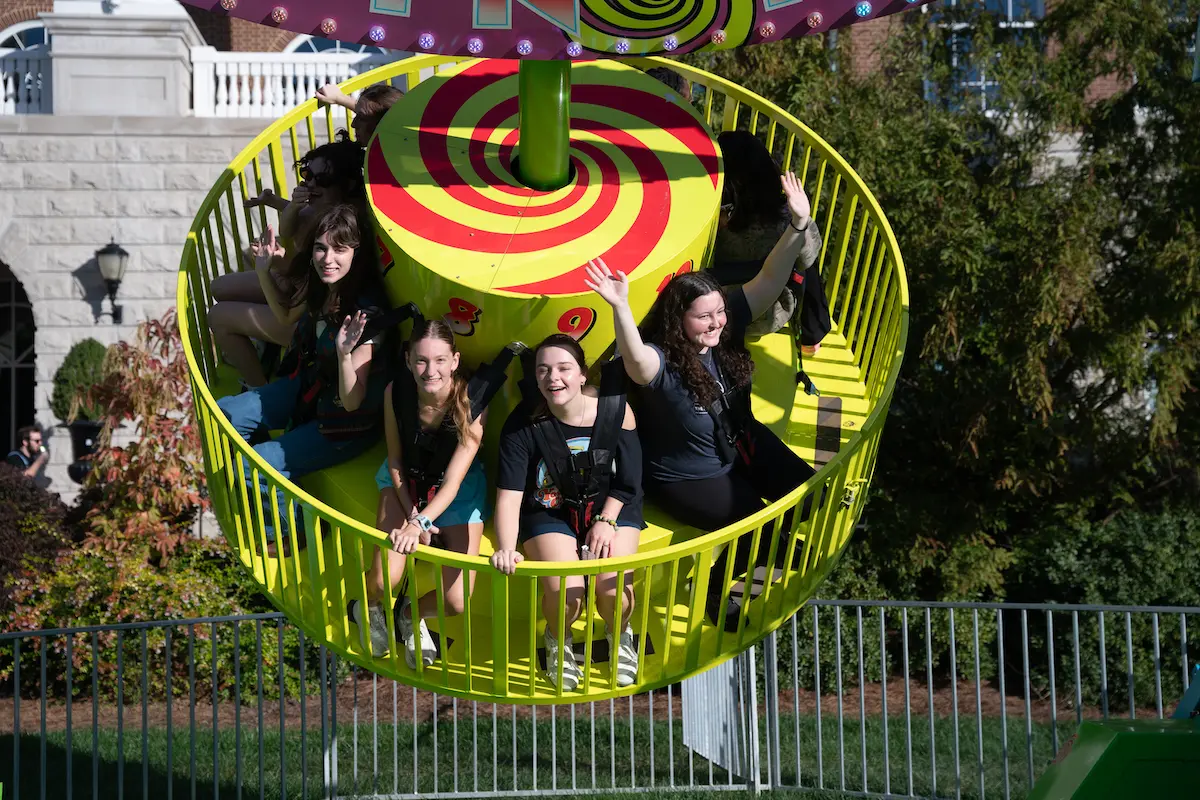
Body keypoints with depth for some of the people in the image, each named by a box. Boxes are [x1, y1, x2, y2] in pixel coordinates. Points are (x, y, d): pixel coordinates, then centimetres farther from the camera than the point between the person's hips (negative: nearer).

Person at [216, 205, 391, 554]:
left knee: (254, 468, -17)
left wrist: (345, 354, -47)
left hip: (348, 424, -8)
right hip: (309, 387, 8)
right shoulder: (319, 290, -10)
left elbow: (353, 401, -29)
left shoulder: (367, 312, -31)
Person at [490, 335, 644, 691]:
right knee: (565, 591, -26)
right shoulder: (524, 424, -17)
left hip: (611, 506, 1)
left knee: (612, 587, -24)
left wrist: (606, 521, -14)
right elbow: (509, 495, -20)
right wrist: (506, 548, -34)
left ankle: (620, 636, 15)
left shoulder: (614, 410, -13)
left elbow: (628, 481, -2)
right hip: (550, 512, -1)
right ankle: (558, 641, 12)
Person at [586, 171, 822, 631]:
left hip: (743, 446, 7)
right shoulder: (661, 363, -32)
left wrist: (798, 226, -29)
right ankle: (715, 592, 10)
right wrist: (620, 308, -74)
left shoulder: (727, 329, -15)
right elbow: (635, 360, -57)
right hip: (687, 478, -7)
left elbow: (770, 279, -16)